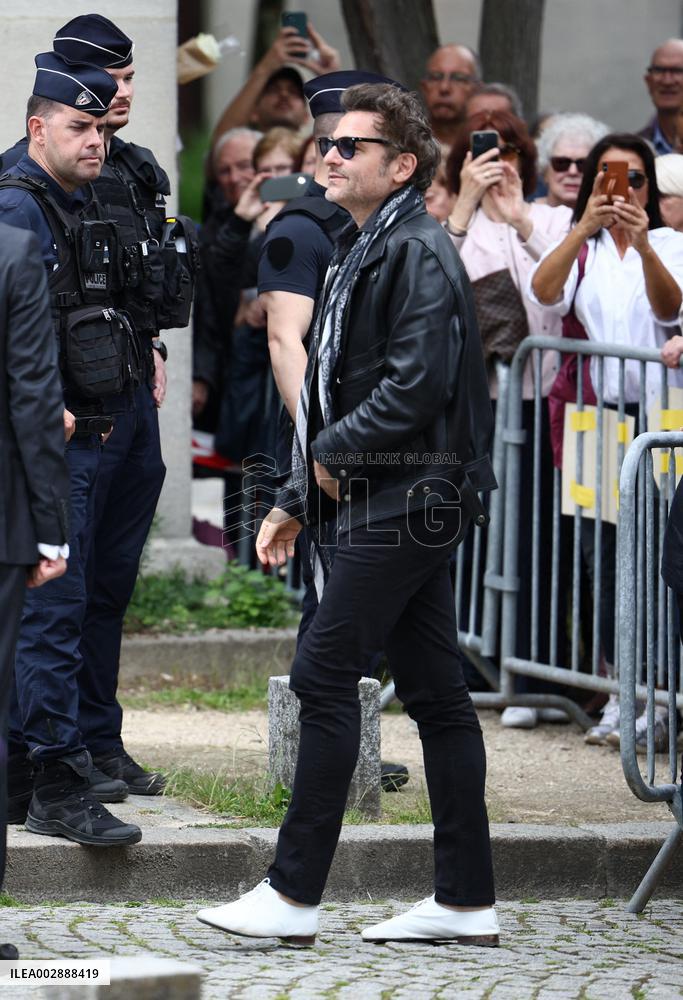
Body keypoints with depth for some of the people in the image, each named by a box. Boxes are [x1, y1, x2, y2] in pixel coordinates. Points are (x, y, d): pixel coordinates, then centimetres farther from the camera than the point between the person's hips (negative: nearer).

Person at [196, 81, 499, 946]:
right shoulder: (359, 252, 19)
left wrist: (335, 452, -12)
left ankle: (294, 894, -8)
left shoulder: (418, 253, -13)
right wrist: (295, 499, 20)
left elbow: (419, 385, -23)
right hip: (391, 505, 10)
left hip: (406, 503, -10)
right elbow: (334, 389, 24)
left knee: (324, 674, -10)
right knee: (433, 690, 9)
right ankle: (466, 901, 11)